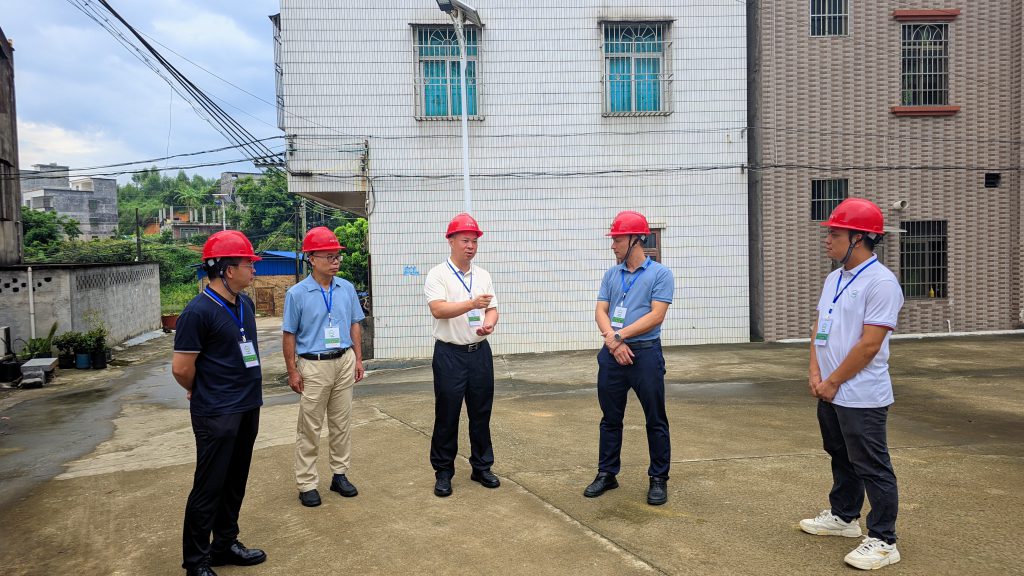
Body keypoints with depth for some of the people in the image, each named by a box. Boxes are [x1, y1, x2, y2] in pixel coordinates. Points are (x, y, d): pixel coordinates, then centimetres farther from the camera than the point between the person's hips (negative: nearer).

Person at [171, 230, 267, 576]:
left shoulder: (245, 304, 7)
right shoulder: (198, 311, -18)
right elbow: (181, 368, -13)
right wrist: (205, 394, 3)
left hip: (248, 410, 8)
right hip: (216, 416, -7)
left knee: (234, 483, 17)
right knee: (209, 488, 3)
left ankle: (225, 545, 32)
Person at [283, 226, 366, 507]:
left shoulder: (347, 289, 3)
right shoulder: (297, 294, -8)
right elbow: (289, 335, -4)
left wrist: (358, 359, 7)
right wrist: (292, 371, -6)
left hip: (344, 362, 4)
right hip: (313, 366, -4)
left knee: (342, 423, 12)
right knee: (309, 428, 4)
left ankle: (340, 474, 25)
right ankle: (307, 484, 13)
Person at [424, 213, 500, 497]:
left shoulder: (483, 276, 11)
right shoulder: (438, 274, -7)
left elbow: (492, 309, 11)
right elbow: (438, 309, -20)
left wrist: (488, 324, -12)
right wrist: (472, 304, -32)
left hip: (480, 352, 5)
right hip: (450, 354, -5)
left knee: (481, 413, 12)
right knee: (447, 415, 3)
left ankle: (482, 467, 26)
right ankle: (443, 472, 17)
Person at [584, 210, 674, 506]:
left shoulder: (660, 274, -4)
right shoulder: (611, 274, 11)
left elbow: (656, 316, -13)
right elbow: (600, 311, 4)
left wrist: (620, 336, -14)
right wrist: (613, 341, -14)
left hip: (646, 353, -4)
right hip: (611, 355, 5)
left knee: (655, 420, 4)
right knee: (610, 418, 12)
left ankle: (659, 479, 16)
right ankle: (607, 474, 24)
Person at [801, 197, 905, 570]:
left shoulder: (880, 282, -18)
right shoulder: (834, 278, 10)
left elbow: (869, 345, -21)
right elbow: (819, 328, 13)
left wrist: (833, 383, -15)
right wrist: (815, 373, 0)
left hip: (861, 397, -9)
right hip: (830, 392, 9)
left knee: (872, 468, 1)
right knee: (841, 458, 21)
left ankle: (883, 541, 12)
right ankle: (843, 517, 37)